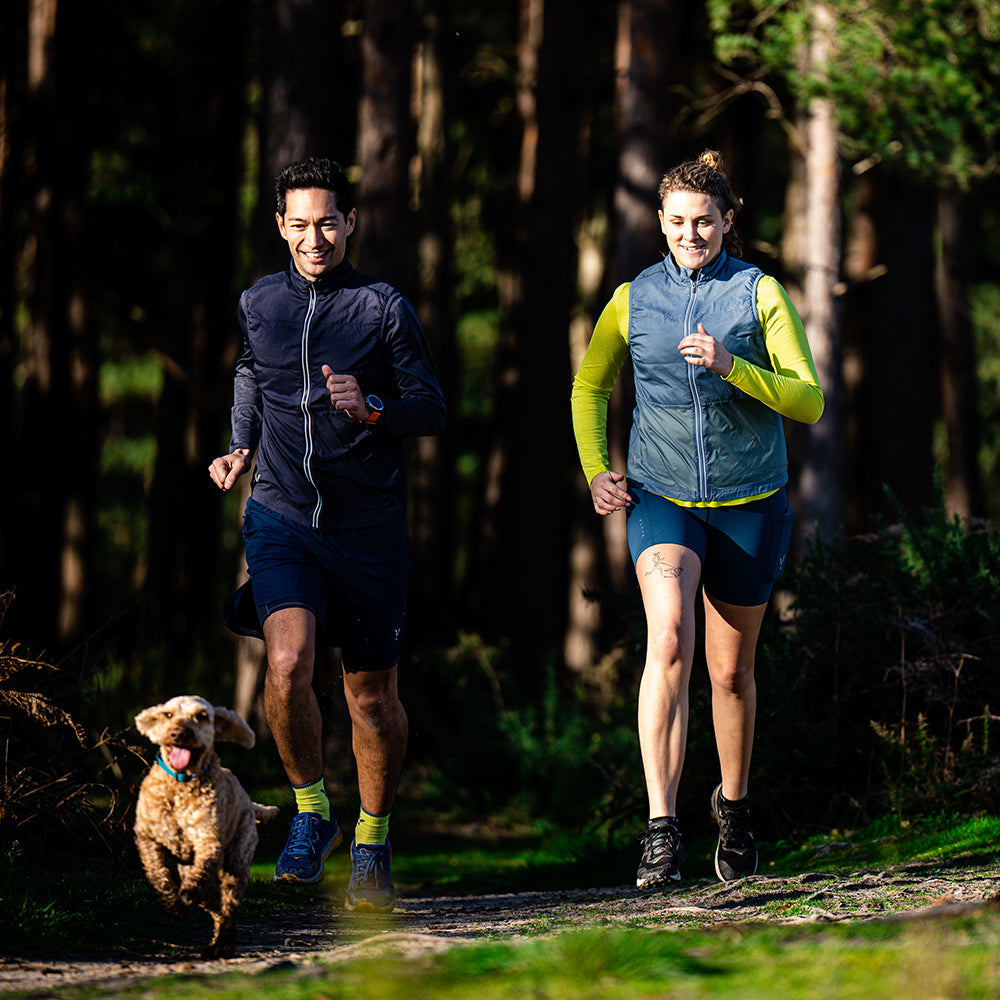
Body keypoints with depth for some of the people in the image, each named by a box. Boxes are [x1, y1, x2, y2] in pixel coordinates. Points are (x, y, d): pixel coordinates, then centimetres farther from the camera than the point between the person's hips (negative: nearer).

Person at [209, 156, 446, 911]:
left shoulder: (384, 308, -3)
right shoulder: (258, 304, 6)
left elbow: (433, 410, -1)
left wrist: (371, 409, -20)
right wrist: (240, 448, 12)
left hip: (369, 528, -1)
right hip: (282, 517, 1)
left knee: (373, 695, 7)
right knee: (288, 665, -22)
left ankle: (373, 845, 27)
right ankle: (311, 813, 0)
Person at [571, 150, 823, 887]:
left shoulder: (761, 293, -2)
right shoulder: (634, 299, 4)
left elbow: (809, 402, -9)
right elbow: (590, 389, 21)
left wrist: (728, 365, -23)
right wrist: (596, 469, 6)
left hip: (749, 504, 0)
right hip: (660, 497, 0)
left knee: (731, 669, 12)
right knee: (669, 638, -25)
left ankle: (734, 805, 38)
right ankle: (662, 830, -30)